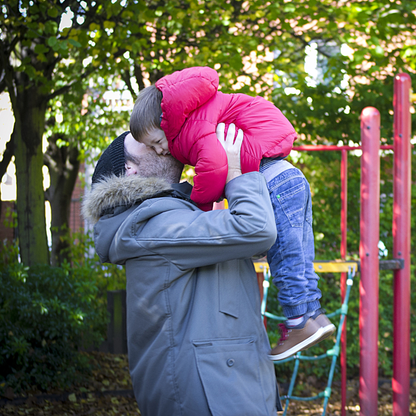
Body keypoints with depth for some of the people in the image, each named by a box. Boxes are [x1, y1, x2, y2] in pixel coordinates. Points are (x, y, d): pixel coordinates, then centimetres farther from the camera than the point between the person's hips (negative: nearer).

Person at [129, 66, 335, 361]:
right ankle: (313, 313, 15)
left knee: (284, 256, -6)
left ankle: (300, 320, -2)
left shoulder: (191, 127, -9)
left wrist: (198, 202, -12)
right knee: (297, 257, 12)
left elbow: (214, 162, -24)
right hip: (293, 179, 11)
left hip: (274, 182, -11)